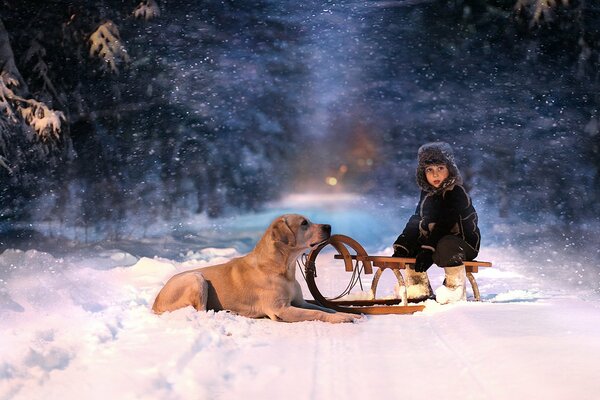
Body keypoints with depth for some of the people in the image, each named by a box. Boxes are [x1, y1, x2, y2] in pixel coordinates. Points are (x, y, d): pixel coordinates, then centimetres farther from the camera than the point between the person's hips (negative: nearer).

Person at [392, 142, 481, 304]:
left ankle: (456, 289, -22)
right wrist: (401, 246, -7)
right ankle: (420, 289, 7)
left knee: (446, 245, -38)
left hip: (465, 244, -8)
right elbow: (416, 221, 7)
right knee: (408, 245, 0)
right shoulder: (427, 193, 7)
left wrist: (428, 249, -35)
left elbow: (444, 224, -27)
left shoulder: (456, 192, -18)